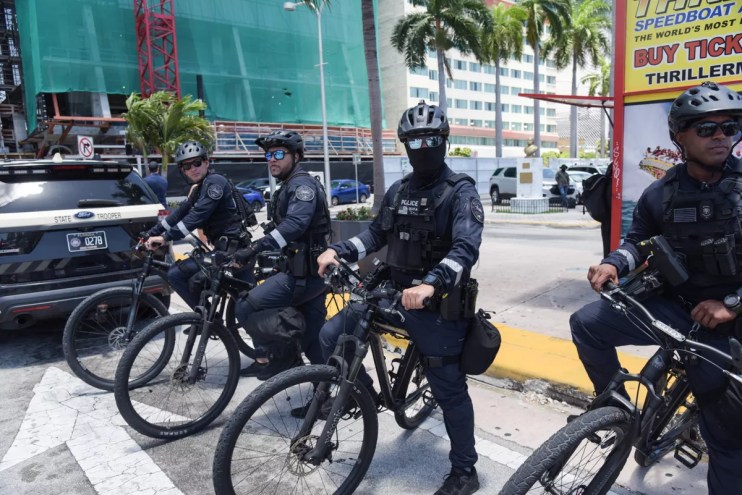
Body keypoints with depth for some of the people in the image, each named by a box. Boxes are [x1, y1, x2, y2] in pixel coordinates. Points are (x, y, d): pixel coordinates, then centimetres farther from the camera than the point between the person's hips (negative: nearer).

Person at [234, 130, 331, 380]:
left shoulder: (302, 184, -11)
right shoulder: (288, 188, 22)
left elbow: (295, 224, -29)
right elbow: (280, 228, 23)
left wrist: (255, 248, -35)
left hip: (303, 273, -10)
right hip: (311, 272, 10)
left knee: (245, 307, -9)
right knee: (315, 342, 12)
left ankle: (278, 356, 5)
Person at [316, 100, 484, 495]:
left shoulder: (461, 191, -10)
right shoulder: (399, 190, 10)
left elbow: (466, 248, -24)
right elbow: (377, 233, 15)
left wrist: (430, 284, -41)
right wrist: (338, 250, -3)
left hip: (438, 303, -6)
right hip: (393, 291, 6)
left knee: (448, 388, 4)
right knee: (332, 336, -3)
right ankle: (365, 395, 22)